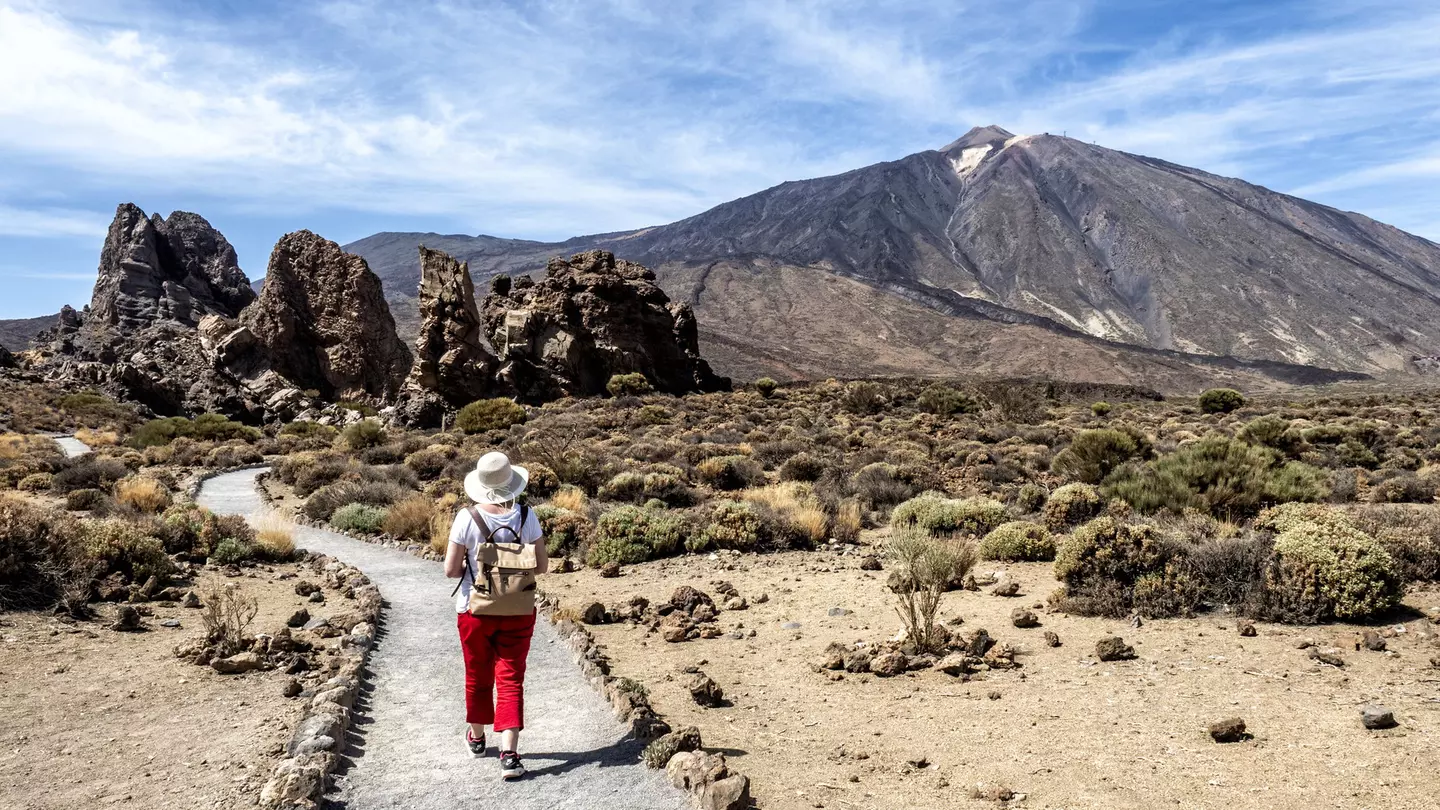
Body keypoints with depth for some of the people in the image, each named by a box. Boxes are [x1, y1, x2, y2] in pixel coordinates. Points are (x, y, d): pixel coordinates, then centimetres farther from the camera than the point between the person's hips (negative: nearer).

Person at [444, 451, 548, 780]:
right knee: (511, 679, 5)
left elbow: (451, 570, -11)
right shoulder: (526, 516, -10)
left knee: (478, 675, 19)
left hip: (475, 610, 0)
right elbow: (541, 566, -4)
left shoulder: (467, 518, -15)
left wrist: (473, 569, 8)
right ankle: (510, 755, -5)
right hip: (519, 611, 0)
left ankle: (477, 737, 41)